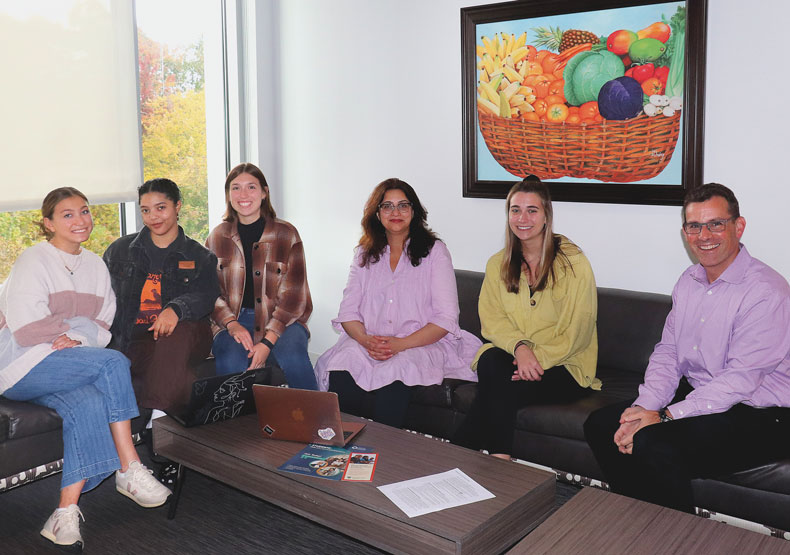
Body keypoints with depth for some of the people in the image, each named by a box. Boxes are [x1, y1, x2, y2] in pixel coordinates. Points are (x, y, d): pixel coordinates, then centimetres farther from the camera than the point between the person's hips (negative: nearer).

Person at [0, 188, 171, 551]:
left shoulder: (94, 265, 16)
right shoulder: (33, 262, -4)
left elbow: (104, 326, 11)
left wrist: (75, 337, -9)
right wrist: (79, 326, -5)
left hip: (67, 363, 5)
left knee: (90, 403, -30)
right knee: (114, 362, -28)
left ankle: (66, 513, -31)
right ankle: (129, 469, -22)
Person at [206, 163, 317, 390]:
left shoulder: (286, 234, 1)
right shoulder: (217, 237, 10)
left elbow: (293, 296, -4)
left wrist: (267, 341, -16)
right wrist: (232, 324, -13)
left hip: (281, 320, -1)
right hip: (231, 319, 1)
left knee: (293, 359, -32)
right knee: (230, 363, -31)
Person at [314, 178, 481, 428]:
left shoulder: (434, 251, 6)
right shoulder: (365, 254, 17)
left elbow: (446, 318, -3)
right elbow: (348, 312, 10)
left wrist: (402, 344, -16)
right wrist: (366, 340, -12)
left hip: (422, 344, -3)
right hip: (368, 343, 3)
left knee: (393, 375, -36)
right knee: (342, 373, -30)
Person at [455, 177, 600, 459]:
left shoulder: (573, 263, -6)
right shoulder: (497, 264, 9)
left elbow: (577, 332, -9)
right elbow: (491, 319, 0)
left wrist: (538, 359, -21)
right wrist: (519, 347, -20)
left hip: (565, 365, -3)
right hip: (511, 355, 4)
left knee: (500, 389, -30)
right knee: (490, 361, -31)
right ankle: (499, 459, -24)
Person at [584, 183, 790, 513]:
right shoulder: (688, 281, 8)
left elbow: (740, 380, -23)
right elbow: (667, 354, 7)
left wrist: (664, 417, -24)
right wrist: (643, 408, -10)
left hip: (757, 415, -8)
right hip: (697, 397, 8)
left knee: (653, 444, -30)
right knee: (600, 424, -2)